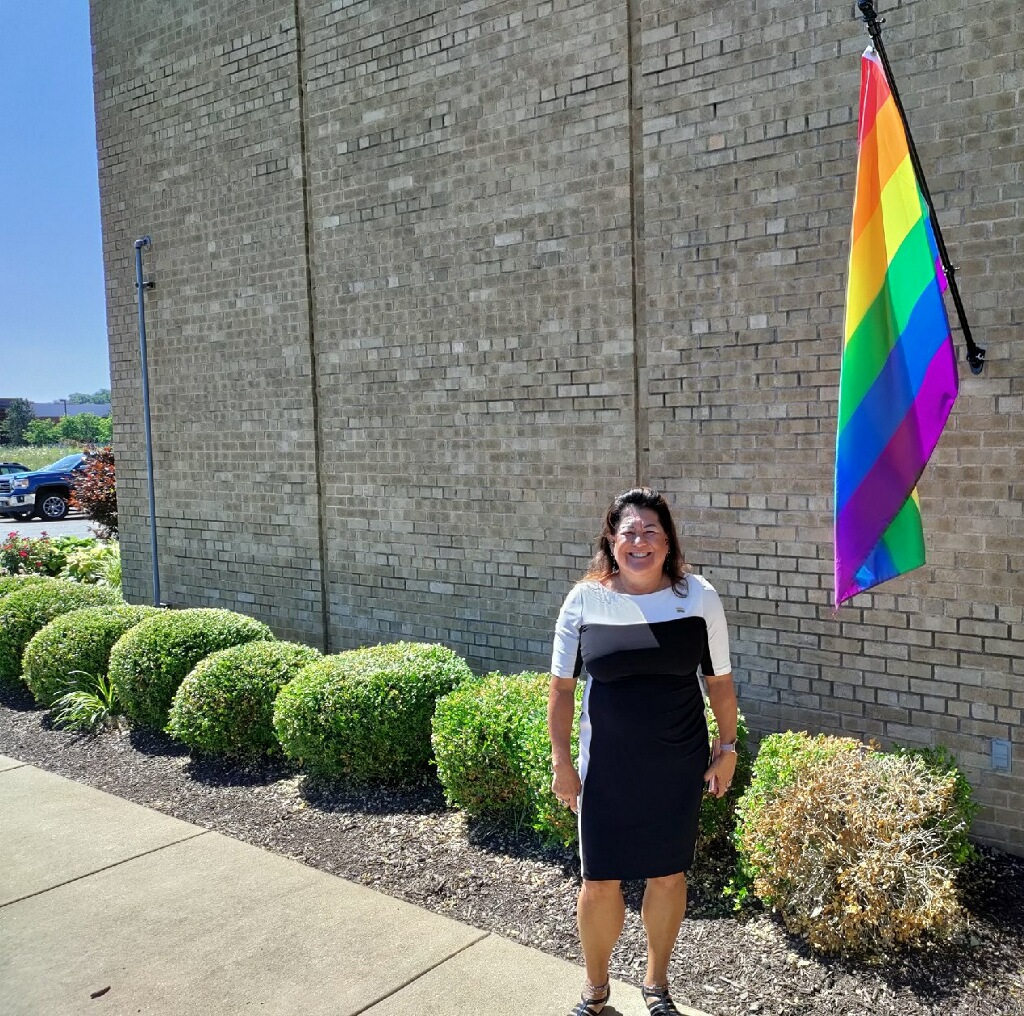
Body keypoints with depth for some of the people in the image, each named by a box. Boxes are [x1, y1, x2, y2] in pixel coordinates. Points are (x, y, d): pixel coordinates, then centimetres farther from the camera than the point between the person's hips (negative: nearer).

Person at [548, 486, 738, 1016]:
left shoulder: (698, 597, -6)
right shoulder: (585, 600, -8)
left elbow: (720, 679, 3)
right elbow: (561, 684, -1)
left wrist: (727, 747, 5)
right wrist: (561, 760, -2)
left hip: (678, 767, 1)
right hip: (606, 767, 0)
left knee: (668, 874, 15)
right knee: (600, 883, 8)